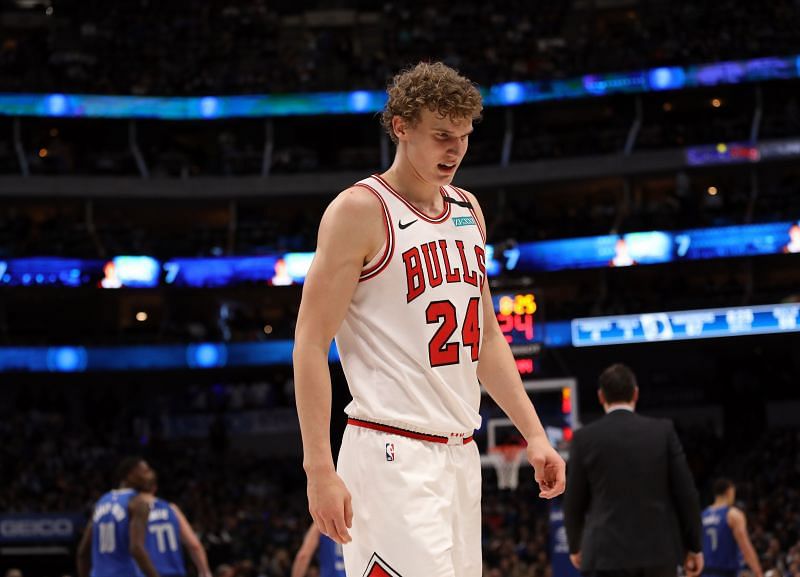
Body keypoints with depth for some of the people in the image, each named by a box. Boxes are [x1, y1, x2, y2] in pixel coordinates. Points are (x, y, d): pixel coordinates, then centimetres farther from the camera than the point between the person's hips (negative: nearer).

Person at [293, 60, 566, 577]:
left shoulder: (467, 210, 16)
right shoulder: (360, 210, -7)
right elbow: (311, 344, -11)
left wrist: (534, 433, 16)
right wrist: (320, 469, -18)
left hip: (460, 453, 8)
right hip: (393, 454, -8)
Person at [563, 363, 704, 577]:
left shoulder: (585, 438, -1)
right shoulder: (664, 431, 2)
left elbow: (574, 501, 6)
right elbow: (686, 493, 2)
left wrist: (576, 546, 22)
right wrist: (694, 546, 11)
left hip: (609, 553, -2)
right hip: (659, 550, 2)